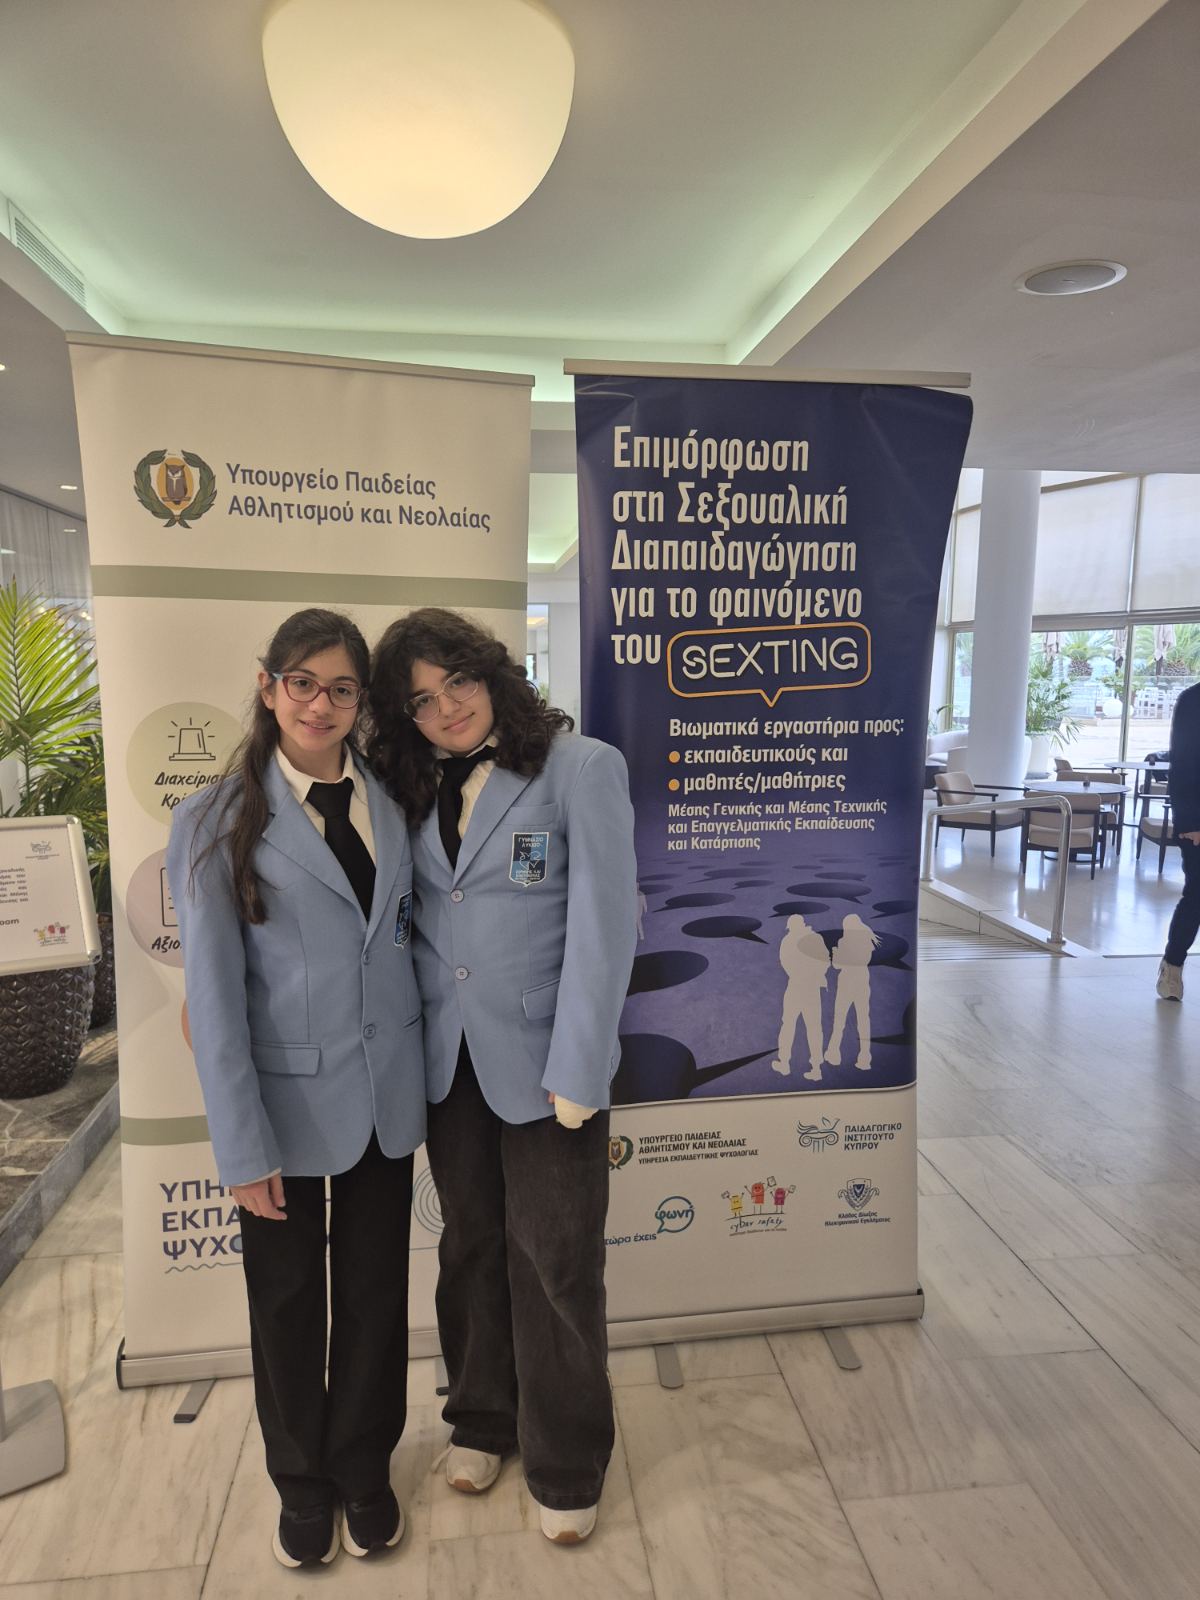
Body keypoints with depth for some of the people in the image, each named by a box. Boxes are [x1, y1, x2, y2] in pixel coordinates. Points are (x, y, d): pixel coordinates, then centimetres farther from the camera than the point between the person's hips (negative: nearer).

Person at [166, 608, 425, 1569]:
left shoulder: (390, 802, 2)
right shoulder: (217, 822, -10)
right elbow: (214, 994, -11)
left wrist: (420, 1077, 3)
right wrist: (242, 1147, -12)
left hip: (385, 1099, 3)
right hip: (289, 1103, -3)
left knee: (375, 1294, 18)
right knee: (289, 1304, 17)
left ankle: (365, 1471, 43)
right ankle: (303, 1483, 43)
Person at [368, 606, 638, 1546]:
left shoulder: (581, 768, -12)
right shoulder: (418, 790, 6)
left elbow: (602, 924, -15)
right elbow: (407, 919, 7)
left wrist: (576, 1072, -16)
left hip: (543, 1062, -4)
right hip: (448, 1060, 5)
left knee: (555, 1266, 9)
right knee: (470, 1248, 20)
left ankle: (566, 1466, 34)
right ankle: (481, 1417, 44)